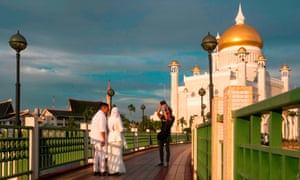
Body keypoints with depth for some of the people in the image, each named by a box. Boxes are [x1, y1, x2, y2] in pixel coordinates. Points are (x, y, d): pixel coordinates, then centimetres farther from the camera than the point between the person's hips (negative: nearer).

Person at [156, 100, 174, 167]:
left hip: (167, 135, -5)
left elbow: (167, 118, -26)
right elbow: (157, 113, -6)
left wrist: (164, 110, -25)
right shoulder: (162, 117, 9)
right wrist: (160, 106, -10)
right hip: (161, 134, 5)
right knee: (160, 149, 7)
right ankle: (161, 162, 15)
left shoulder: (172, 118, -5)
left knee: (167, 149, -2)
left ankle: (167, 162, 3)